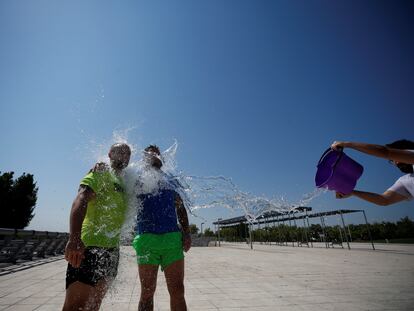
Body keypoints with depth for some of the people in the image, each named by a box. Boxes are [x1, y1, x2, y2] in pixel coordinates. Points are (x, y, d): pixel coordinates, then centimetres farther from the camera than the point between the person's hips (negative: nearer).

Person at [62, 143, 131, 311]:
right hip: (90, 246, -8)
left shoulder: (122, 183, 18)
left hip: (112, 248, 8)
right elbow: (81, 199, -20)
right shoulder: (101, 172, -4)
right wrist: (74, 238, -33)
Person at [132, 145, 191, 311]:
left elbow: (180, 208, 15)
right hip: (147, 238, -2)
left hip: (173, 238, 2)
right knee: (147, 293, 8)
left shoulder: (171, 180, 16)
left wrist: (186, 232, 3)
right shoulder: (137, 179, 9)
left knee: (177, 291, 4)